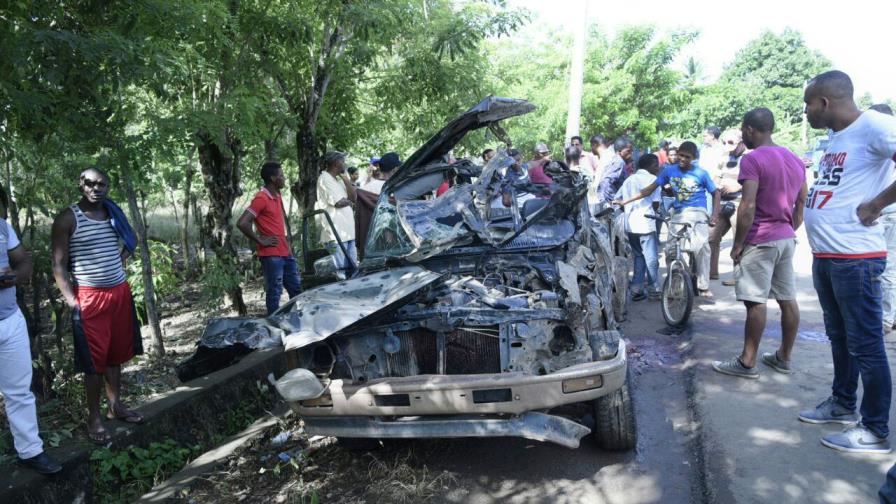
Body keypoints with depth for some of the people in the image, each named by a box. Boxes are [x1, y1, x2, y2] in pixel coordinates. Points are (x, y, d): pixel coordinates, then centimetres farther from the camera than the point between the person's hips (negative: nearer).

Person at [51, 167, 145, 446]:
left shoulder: (113, 214, 7)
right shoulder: (67, 219, -9)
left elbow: (130, 240, 27)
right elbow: (59, 265, -10)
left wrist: (122, 258, 10)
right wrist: (71, 301, -17)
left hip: (120, 291, 6)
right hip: (89, 296, -5)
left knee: (116, 353, 14)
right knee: (94, 359, -1)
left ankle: (116, 405, 28)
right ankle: (94, 418, 11)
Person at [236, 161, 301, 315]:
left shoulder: (278, 196, 12)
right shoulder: (261, 198, -15)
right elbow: (241, 223, -23)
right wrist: (260, 241, -15)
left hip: (286, 253, 9)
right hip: (271, 255, -9)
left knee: (296, 290, 14)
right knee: (274, 294, -2)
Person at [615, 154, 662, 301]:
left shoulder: (629, 179, 17)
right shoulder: (652, 179, -2)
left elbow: (617, 199, 10)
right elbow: (656, 203, -8)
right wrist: (653, 210, 12)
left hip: (630, 224, 6)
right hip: (646, 224, -6)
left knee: (638, 256, 17)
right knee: (651, 258, 3)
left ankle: (636, 290, 16)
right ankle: (654, 290, 8)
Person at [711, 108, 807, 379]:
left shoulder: (752, 159, -13)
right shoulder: (795, 160, 12)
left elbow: (748, 207, -21)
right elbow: (802, 203, 15)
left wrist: (737, 244, -14)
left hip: (760, 240, -8)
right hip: (787, 239, 8)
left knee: (756, 302, -4)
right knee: (788, 300, 11)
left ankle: (747, 362, 2)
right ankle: (783, 357, 21)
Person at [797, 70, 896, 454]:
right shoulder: (836, 138, 14)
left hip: (855, 258, -9)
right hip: (825, 257, 9)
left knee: (865, 345, 0)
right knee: (839, 338, 20)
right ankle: (842, 404, 35)